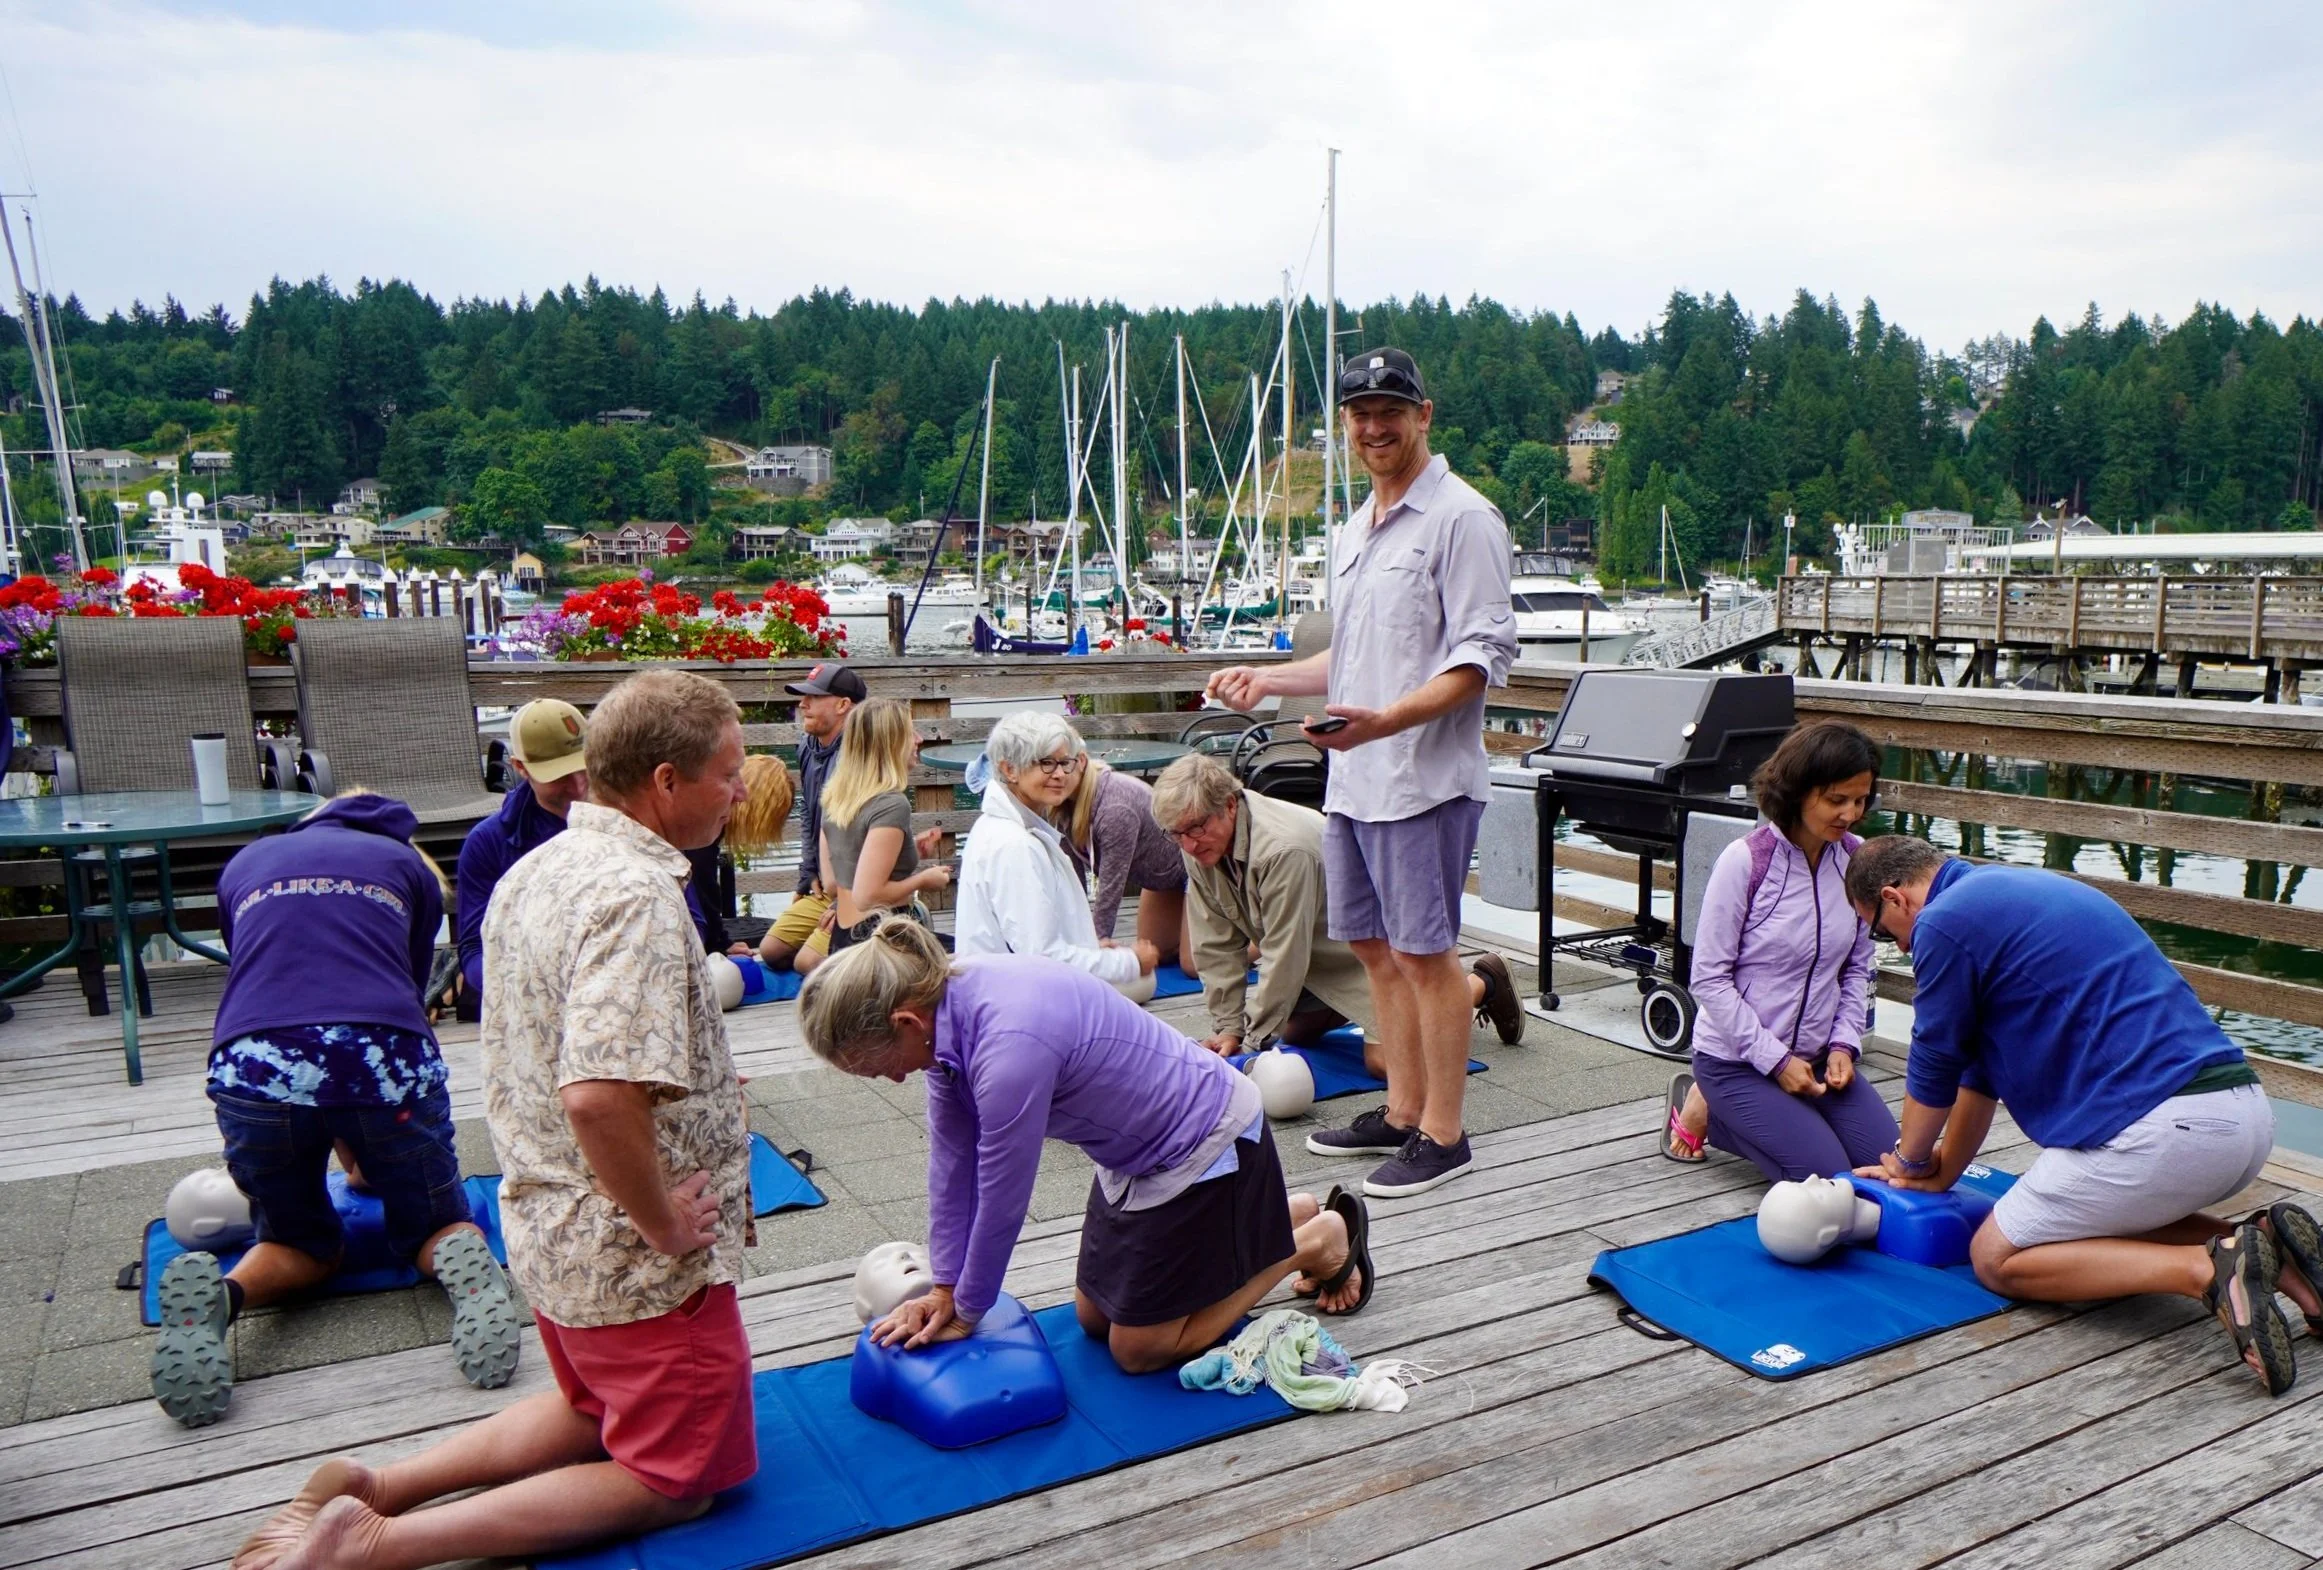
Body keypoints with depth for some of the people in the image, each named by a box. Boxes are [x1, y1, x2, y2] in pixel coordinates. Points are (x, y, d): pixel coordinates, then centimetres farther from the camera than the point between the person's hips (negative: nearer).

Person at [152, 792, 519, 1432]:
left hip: (252, 1072, 1)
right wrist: (364, 1132, 38)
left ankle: (218, 1291, -7)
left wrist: (339, 1137, 37)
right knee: (433, 1224, 22)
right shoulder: (406, 864, 25)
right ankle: (464, 1264, -12)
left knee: (302, 1243, 25)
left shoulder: (244, 864, 29)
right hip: (382, 1061, -1)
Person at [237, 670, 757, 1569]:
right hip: (632, 1256, -9)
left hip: (550, 1226, 9)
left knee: (598, 1412, 30)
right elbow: (598, 1096, -38)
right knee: (678, 1479, 9)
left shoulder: (536, 869, 4)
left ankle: (368, 1488, 16)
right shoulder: (636, 894, -27)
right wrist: (664, 1226, -24)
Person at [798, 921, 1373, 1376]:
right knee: (1094, 1318, 19)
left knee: (1139, 1349, 3)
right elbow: (952, 1161, -1)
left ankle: (1322, 1239, 16)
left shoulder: (1009, 1049, -37)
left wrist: (965, 1313, -8)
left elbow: (1003, 1202, -24)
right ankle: (1293, 1215, 29)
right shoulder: (945, 1006, -9)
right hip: (1142, 1147, 9)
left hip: (1205, 1142, -9)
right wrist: (946, 1290, 3)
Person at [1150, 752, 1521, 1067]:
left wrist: (1253, 1042, -25)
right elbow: (1218, 947, -6)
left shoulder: (1283, 849, -39)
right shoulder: (1199, 849, -12)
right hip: (1317, 953, 8)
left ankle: (1481, 982, 8)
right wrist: (1228, 1028, -9)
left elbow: (1285, 958, -32)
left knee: (1385, 1058, -15)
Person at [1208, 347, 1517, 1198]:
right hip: (1352, 777, 9)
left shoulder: (1461, 517, -10)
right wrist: (1267, 678, 17)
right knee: (1374, 944, 14)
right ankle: (1401, 1113, 28)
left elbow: (1481, 656, -17)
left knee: (1425, 952, -2)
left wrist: (1385, 721, -28)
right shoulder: (1360, 525, 18)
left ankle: (1442, 1134, 10)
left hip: (1424, 778, -9)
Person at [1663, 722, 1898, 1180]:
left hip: (1817, 1056, 6)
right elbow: (1709, 979, -16)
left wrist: (1844, 1044, -6)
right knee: (1829, 1177, -13)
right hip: (1737, 1057, -6)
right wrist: (1776, 1060, -17)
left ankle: (1728, 1118, 15)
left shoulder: (1856, 861, -3)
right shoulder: (1745, 860, -18)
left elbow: (1857, 969, 7)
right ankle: (1706, 1107, 10)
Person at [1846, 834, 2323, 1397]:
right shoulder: (2012, 890, 23)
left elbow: (1935, 1067, 5)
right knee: (2104, 1220, 33)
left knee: (1997, 1259, 7)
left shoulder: (1945, 922, -6)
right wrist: (1939, 1173, 33)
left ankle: (2205, 1269, -11)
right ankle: (2261, 1242, 9)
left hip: (2161, 1127, -10)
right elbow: (1982, 1066, 29)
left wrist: (1910, 1161, 24)